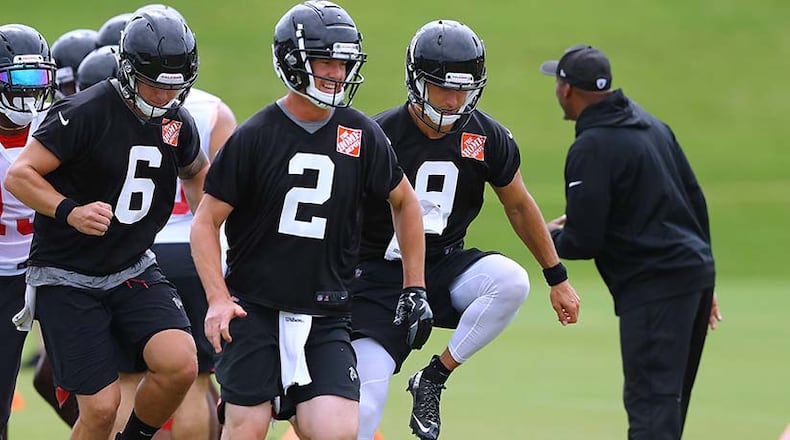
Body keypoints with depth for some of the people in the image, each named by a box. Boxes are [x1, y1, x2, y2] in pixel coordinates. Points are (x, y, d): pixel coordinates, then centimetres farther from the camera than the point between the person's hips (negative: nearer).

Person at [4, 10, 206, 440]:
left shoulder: (177, 123, 3)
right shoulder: (86, 113, -17)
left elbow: (196, 174, 25)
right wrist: (71, 213, -31)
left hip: (134, 271, 5)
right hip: (67, 279, -5)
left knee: (180, 365, -19)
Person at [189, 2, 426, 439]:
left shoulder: (361, 135, 2)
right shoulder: (255, 137, -6)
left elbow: (404, 202, 18)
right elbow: (206, 222, -1)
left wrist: (414, 288, 17)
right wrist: (218, 298, -13)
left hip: (325, 317, 2)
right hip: (254, 308, -2)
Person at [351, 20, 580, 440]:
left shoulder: (487, 138, -4)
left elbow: (519, 206, 11)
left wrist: (558, 278, 15)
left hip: (444, 268, 3)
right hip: (379, 275, -3)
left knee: (511, 282, -29)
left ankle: (433, 380, -11)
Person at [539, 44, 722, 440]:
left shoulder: (590, 148, -12)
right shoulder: (651, 125, 14)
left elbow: (584, 241, -14)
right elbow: (695, 199, 17)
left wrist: (552, 237, 10)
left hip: (654, 288, -9)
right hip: (695, 272, 9)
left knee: (650, 405, -13)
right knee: (668, 401, 17)